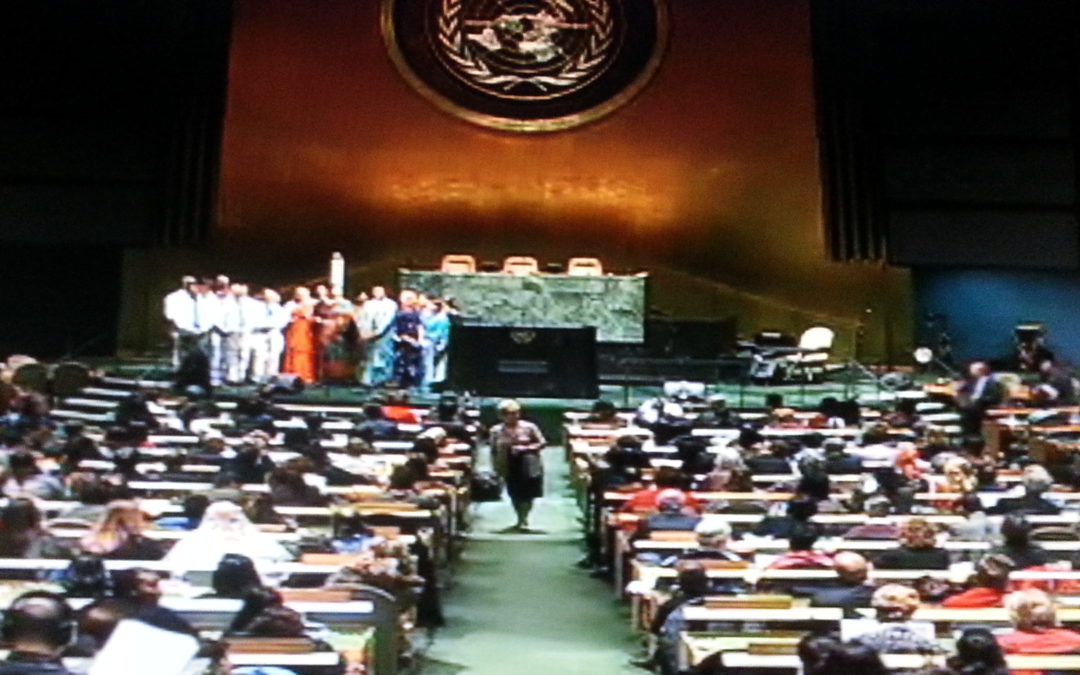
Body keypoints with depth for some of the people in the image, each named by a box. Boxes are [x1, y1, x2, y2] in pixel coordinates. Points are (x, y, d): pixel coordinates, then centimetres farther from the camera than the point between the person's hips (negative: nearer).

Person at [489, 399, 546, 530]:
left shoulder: (529, 427, -6)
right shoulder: (496, 431, 0)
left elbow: (542, 443, -3)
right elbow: (494, 451, 6)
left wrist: (526, 448, -16)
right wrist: (497, 467, -1)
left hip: (528, 466, -2)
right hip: (509, 467, 2)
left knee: (527, 494, -4)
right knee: (515, 494, 7)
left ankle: (524, 519, 6)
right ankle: (520, 519, 25)